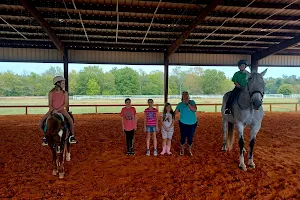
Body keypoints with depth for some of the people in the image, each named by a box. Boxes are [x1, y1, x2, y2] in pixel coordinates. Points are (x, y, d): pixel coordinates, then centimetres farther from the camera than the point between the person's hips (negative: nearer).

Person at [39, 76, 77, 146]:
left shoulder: (65, 93, -2)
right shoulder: (51, 93, -4)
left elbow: (66, 103, -8)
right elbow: (50, 104, -4)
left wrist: (58, 110, -18)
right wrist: (53, 110, -22)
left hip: (61, 110, -1)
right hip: (52, 110, 1)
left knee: (70, 119, -24)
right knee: (41, 122, -11)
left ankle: (72, 136, -8)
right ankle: (45, 136, 10)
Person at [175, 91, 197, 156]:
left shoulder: (192, 102, -2)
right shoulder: (180, 104, 1)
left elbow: (195, 109, -18)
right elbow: (175, 112, 7)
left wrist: (188, 103, -22)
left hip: (192, 123, 0)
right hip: (183, 123, 0)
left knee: (190, 137, 6)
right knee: (183, 137, 1)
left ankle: (190, 150, 29)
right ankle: (182, 150, 24)